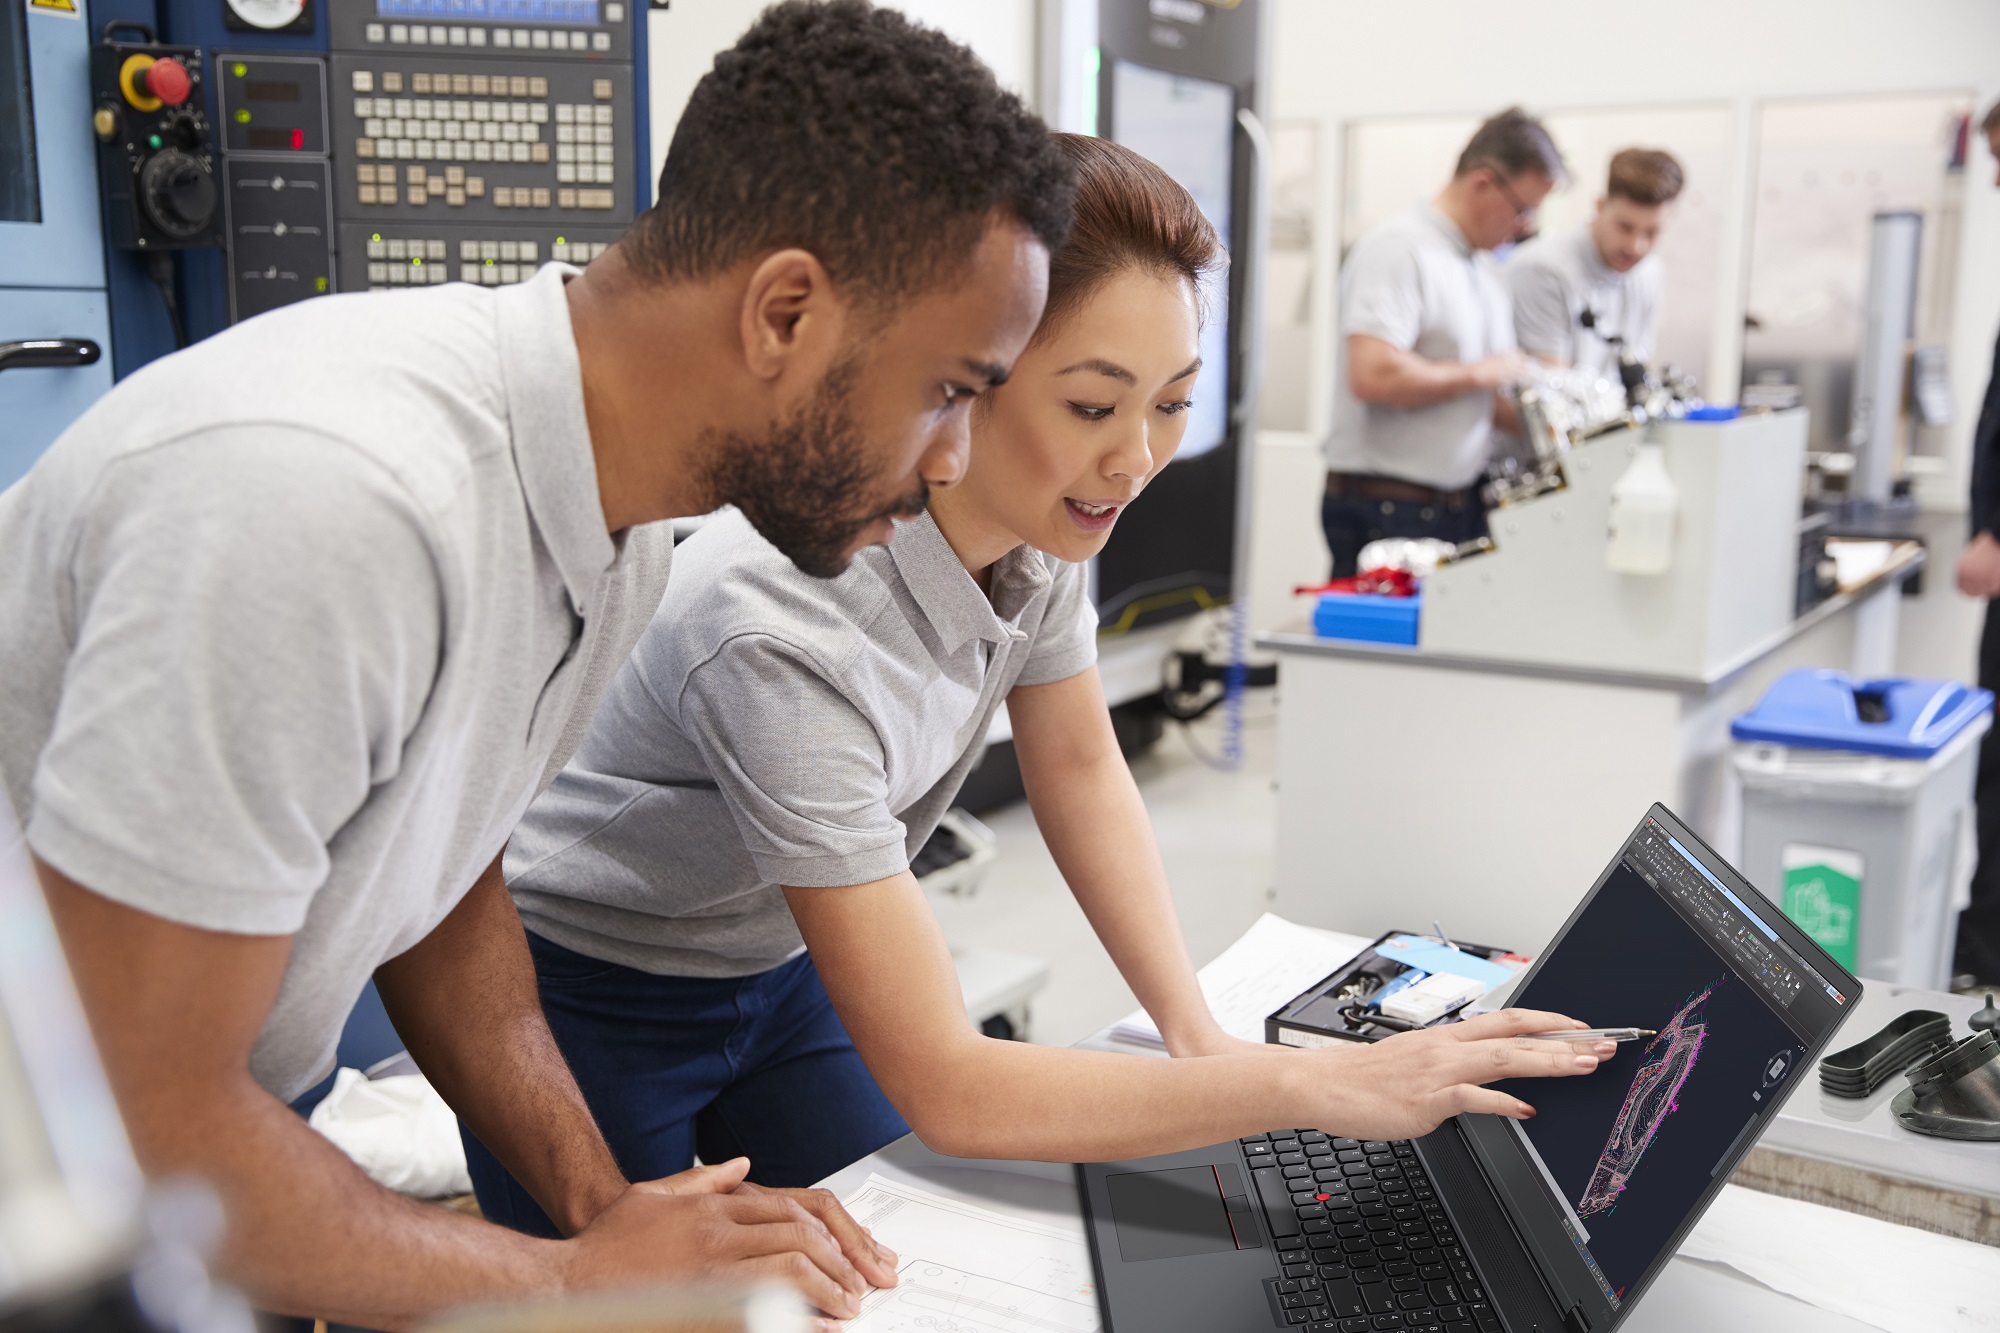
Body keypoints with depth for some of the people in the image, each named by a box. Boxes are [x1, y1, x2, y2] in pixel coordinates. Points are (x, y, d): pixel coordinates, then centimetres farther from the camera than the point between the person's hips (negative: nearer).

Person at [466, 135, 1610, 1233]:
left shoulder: (1043, 513, -17)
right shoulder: (789, 630, -39)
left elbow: (1080, 768, -1)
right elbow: (944, 1092, -36)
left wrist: (1195, 1027, -12)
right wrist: (1313, 1086, -37)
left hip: (777, 975, 6)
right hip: (590, 1006, -6)